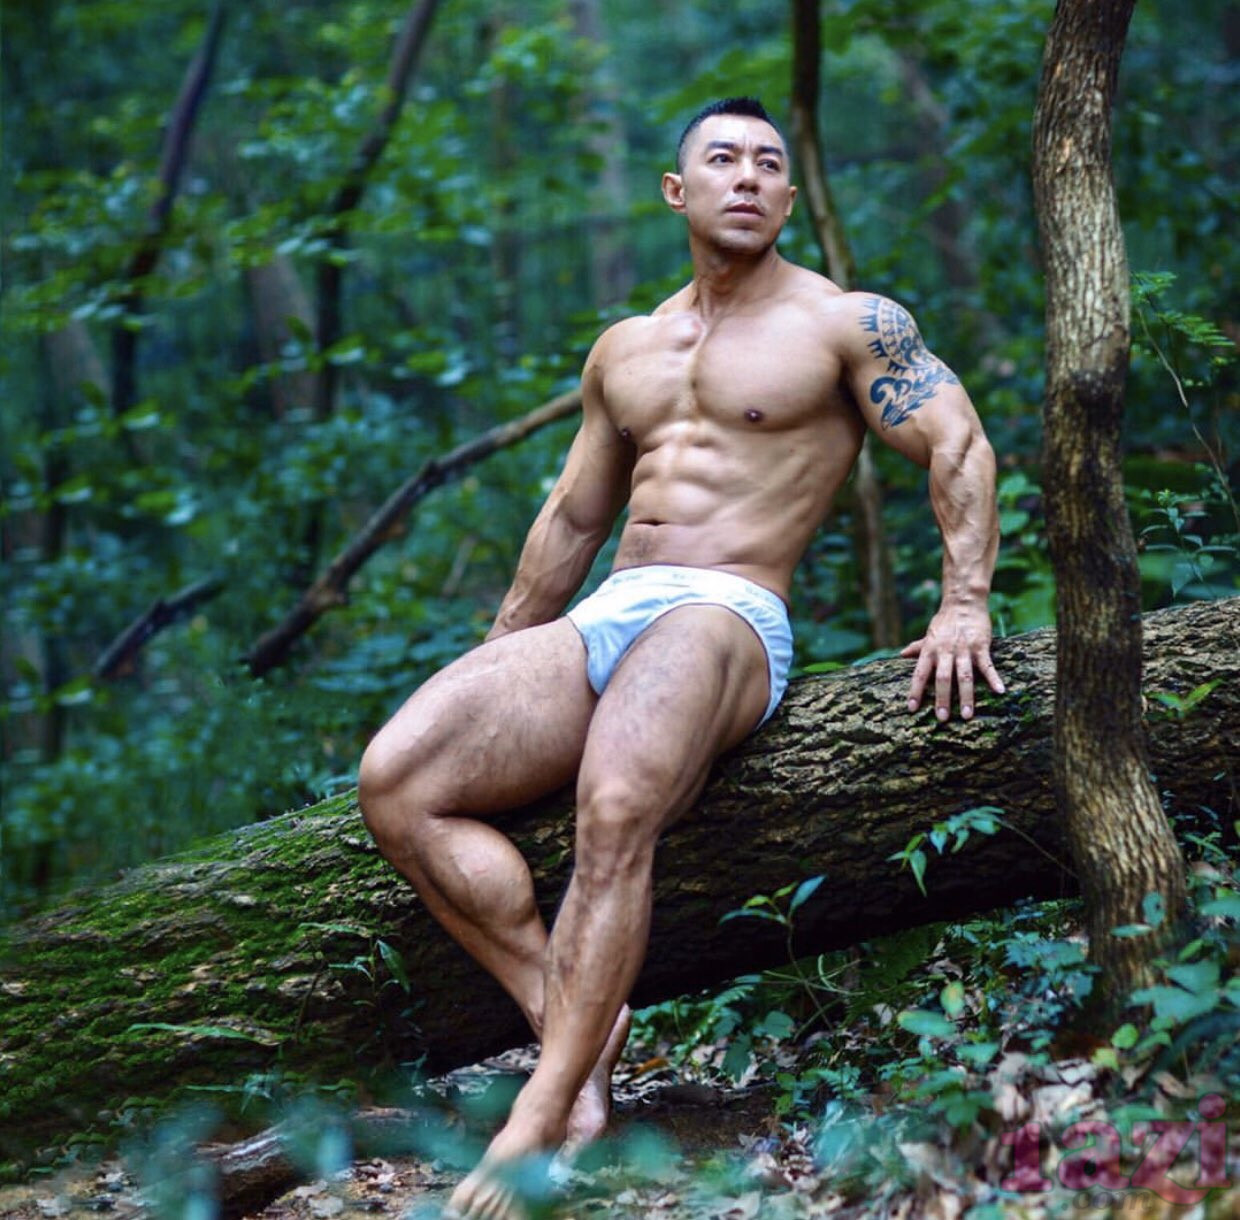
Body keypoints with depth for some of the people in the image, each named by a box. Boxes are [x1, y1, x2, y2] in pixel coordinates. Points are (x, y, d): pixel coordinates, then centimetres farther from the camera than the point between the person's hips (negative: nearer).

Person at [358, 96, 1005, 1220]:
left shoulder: (845, 323, 7)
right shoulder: (625, 350, 23)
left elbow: (961, 448, 1)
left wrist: (963, 607, -13)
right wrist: (489, 672, 29)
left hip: (729, 619, -6)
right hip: (601, 621, 6)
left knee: (614, 807, -38)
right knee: (395, 779, -19)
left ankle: (539, 1123, -36)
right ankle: (572, 1021, -22)